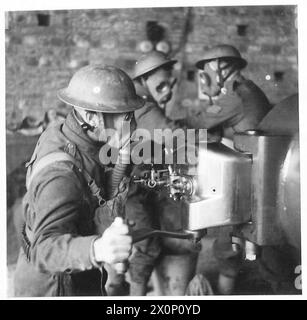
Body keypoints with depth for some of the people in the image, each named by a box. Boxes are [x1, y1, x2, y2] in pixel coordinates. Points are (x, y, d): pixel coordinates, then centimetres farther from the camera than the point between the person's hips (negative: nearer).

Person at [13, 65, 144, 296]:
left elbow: (102, 201, 1)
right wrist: (97, 250, -60)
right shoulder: (60, 175, -32)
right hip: (54, 288, -8)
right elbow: (45, 249, -42)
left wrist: (121, 163, -13)